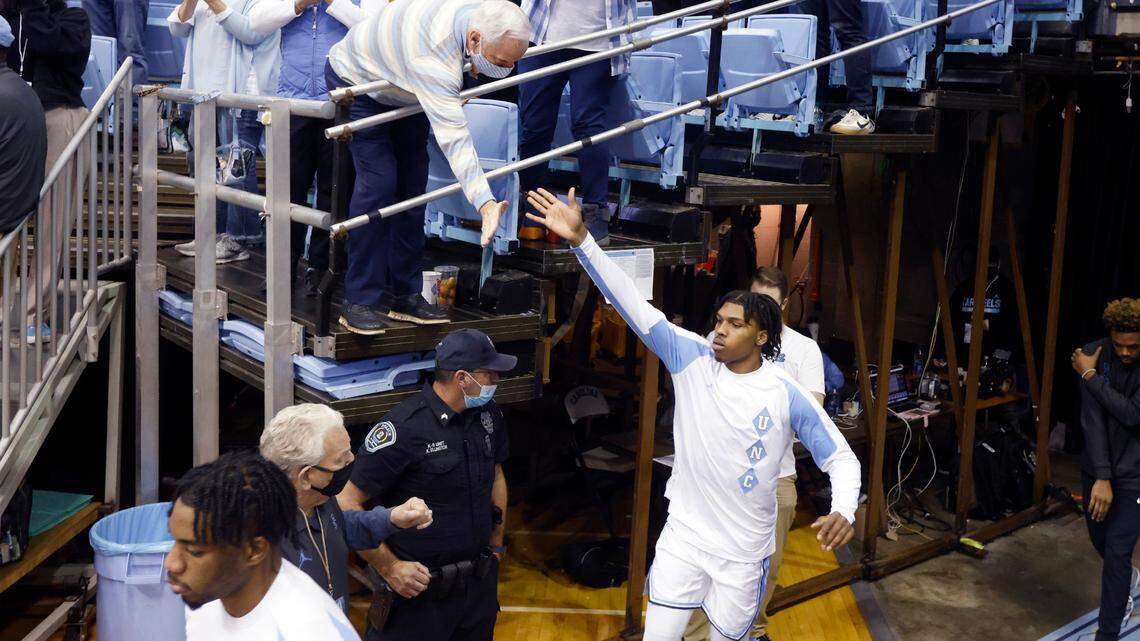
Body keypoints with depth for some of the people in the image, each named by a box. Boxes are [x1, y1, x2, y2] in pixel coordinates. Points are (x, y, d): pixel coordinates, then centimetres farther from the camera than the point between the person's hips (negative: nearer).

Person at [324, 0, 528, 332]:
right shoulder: (434, 58, -44)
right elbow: (454, 137, -52)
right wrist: (486, 203, -59)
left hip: (403, 88, 8)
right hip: (358, 80, -8)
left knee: (412, 182, 1)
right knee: (378, 182, -19)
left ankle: (405, 294, 6)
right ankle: (360, 301, -12)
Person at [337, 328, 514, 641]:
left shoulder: (489, 415, 0)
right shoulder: (402, 429, -23)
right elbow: (347, 503, -21)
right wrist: (390, 567, -19)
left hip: (480, 581, 6)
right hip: (419, 585, -6)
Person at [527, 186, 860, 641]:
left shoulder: (786, 395, -12)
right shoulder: (692, 359, -7)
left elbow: (840, 457, -4)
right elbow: (632, 305, -14)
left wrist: (844, 510, -25)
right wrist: (580, 238, -23)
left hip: (744, 554, -1)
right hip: (682, 539, 1)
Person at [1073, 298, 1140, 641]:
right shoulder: (1094, 354, -11)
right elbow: (1092, 419, -15)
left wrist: (1090, 376, -21)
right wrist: (1101, 477, -21)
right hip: (1097, 465, 4)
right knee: (1100, 540, 20)